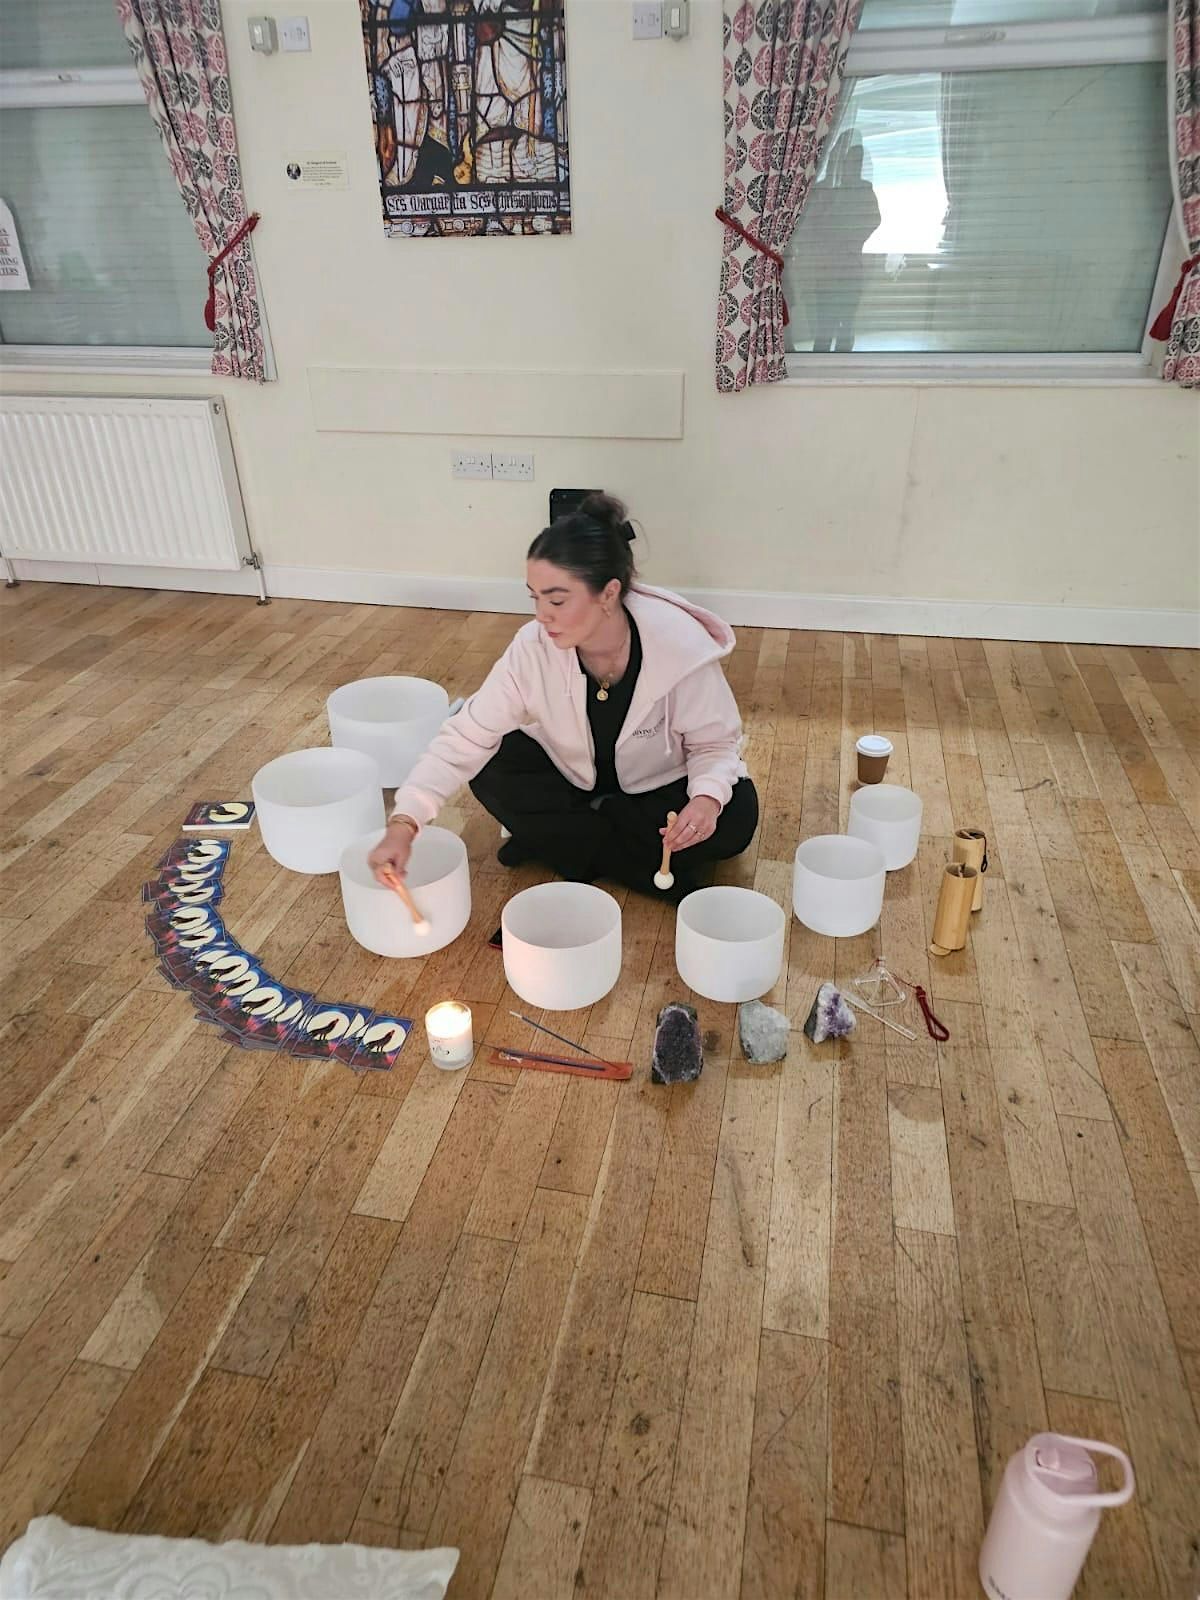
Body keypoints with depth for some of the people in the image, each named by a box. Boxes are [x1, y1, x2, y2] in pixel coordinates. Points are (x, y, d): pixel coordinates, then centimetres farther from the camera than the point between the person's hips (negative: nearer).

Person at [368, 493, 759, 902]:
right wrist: (404, 823, -34)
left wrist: (707, 796, -39)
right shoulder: (533, 648, -24)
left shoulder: (680, 646, -29)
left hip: (658, 790, -1)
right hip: (573, 782, 2)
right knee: (490, 768, -24)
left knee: (735, 817, -28)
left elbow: (714, 742, -16)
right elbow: (467, 737, -23)